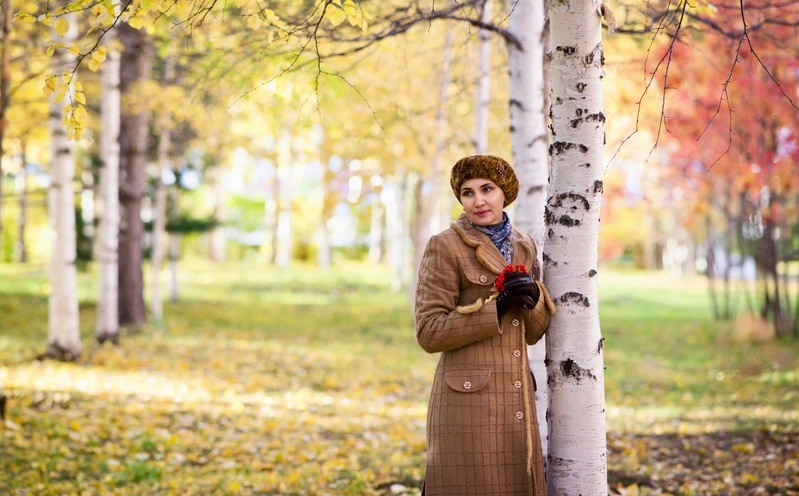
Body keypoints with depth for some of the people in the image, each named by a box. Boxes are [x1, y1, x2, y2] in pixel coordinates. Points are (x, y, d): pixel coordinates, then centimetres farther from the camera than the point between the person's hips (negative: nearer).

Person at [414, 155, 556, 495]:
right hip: (469, 399, -6)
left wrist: (533, 299, -5)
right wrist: (495, 307, -15)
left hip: (516, 399, 6)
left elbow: (533, 333, 16)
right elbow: (428, 332, -11)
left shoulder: (524, 246, 13)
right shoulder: (445, 246, -5)